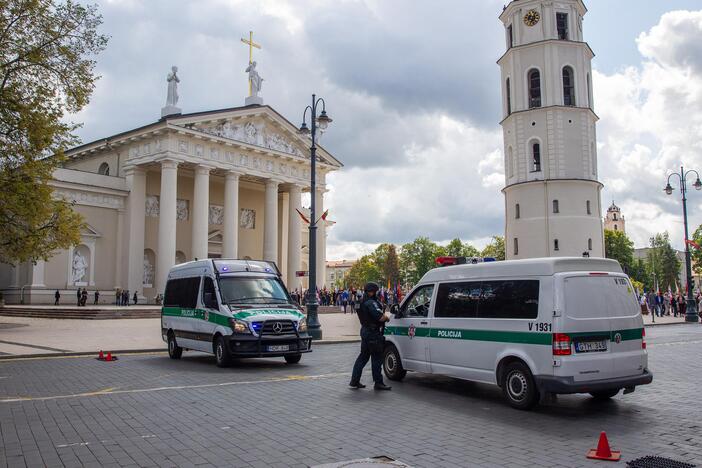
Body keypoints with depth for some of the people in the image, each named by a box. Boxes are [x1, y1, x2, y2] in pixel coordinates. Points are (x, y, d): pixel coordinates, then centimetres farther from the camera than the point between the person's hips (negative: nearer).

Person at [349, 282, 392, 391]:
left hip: (365, 331, 10)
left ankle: (354, 381, 17)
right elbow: (380, 317, -26)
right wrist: (387, 317, -6)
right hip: (373, 333, -10)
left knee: (363, 357, 15)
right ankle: (378, 383, 4)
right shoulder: (371, 303, -18)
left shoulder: (363, 302, 14)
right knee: (376, 358, -2)